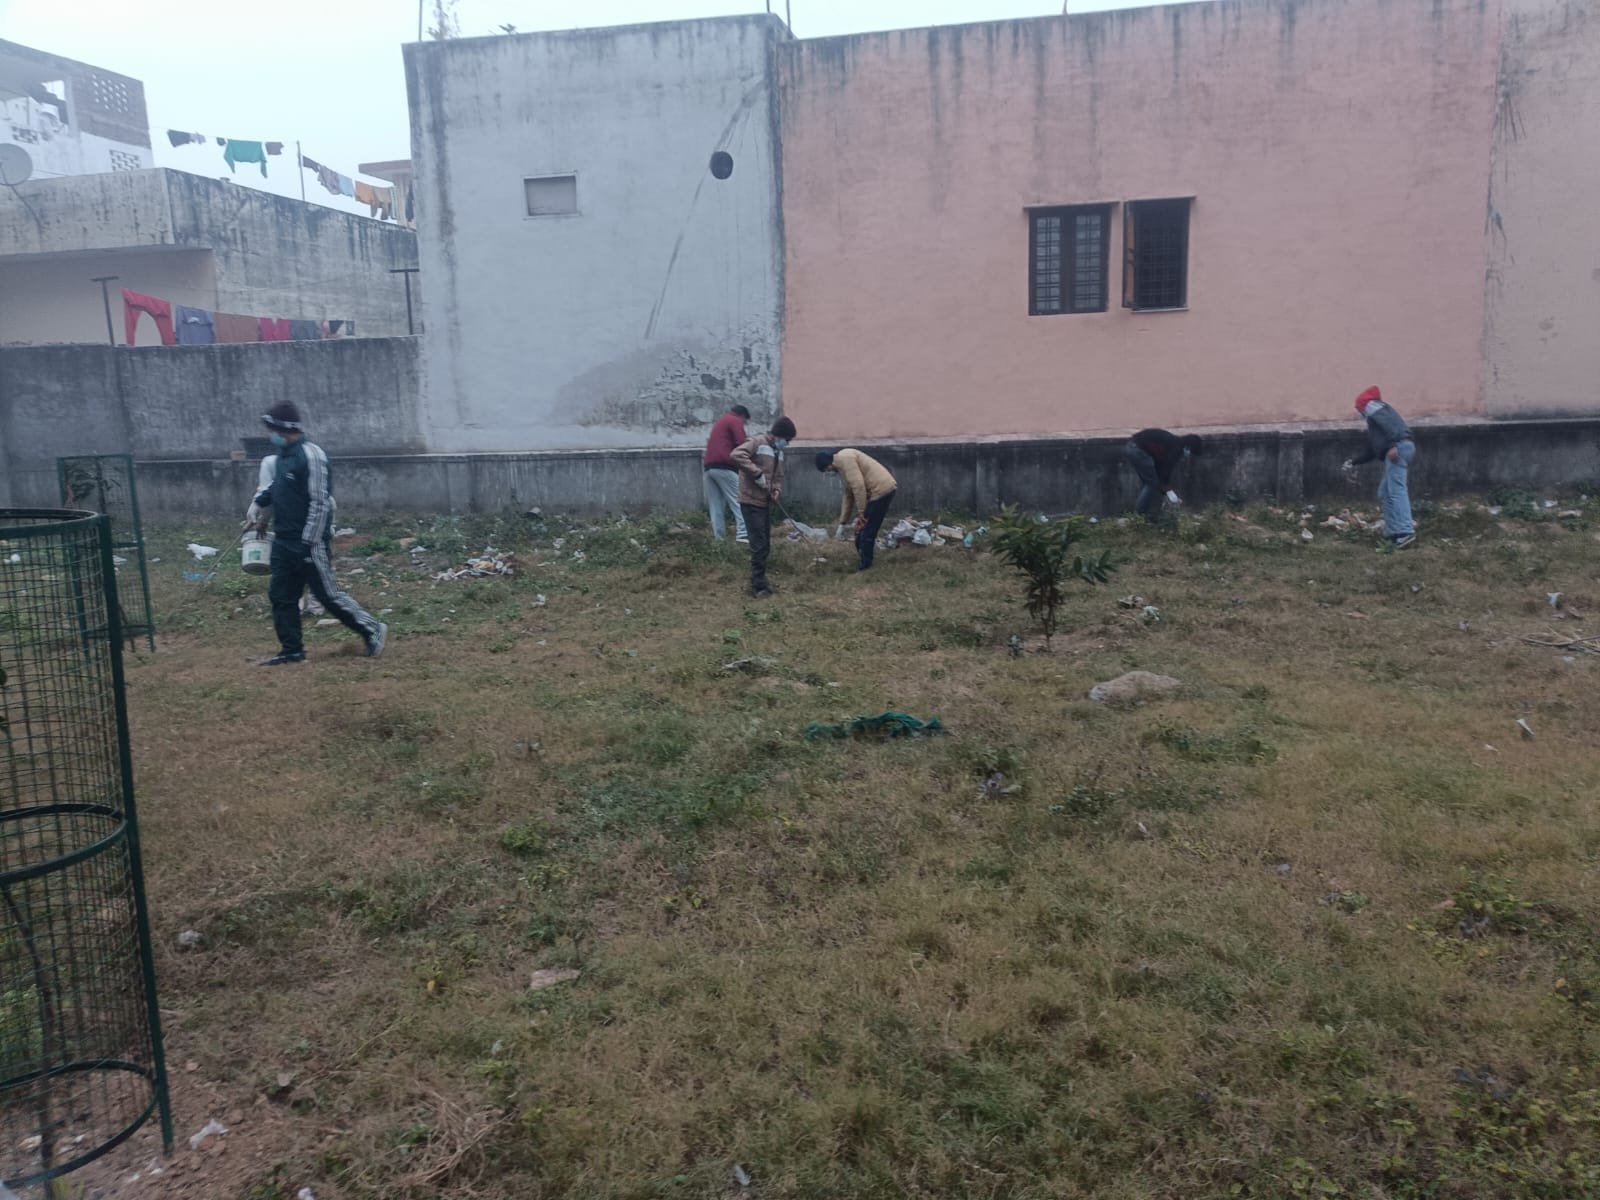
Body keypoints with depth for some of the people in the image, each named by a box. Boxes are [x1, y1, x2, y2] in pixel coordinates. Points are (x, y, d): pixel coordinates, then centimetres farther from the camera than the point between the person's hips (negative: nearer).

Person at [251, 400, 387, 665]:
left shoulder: (310, 455, -16)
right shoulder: (283, 455, 11)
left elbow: (320, 502, -20)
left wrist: (309, 542, -21)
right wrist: (260, 501, 14)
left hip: (308, 543, -9)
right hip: (283, 541, 9)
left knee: (328, 595, -3)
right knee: (281, 596, 9)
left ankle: (372, 629, 9)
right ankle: (291, 649, 18)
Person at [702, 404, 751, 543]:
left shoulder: (720, 421, 29)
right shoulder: (735, 421, 3)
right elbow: (741, 444, -8)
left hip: (709, 466, 8)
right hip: (724, 467, -8)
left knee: (715, 504, 6)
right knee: (737, 501, -8)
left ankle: (718, 537, 4)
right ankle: (742, 534, -16)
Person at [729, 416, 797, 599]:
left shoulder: (778, 451, 15)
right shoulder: (758, 442, -13)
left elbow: (778, 476, 22)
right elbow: (736, 455, -27)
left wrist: (777, 490, -1)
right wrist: (757, 473, -26)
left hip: (764, 502, 9)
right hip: (751, 502, -9)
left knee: (765, 545, 13)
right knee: (759, 545, -8)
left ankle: (759, 582, 24)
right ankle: (759, 586, -2)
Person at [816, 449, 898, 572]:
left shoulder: (844, 458, -13)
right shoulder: (841, 466, 20)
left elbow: (858, 486, -21)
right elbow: (849, 495, 25)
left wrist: (861, 512, -14)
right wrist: (842, 524, 26)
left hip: (881, 490, -10)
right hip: (882, 490, 10)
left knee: (866, 531, -2)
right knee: (861, 530, 17)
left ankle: (864, 565, 7)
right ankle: (863, 561, 26)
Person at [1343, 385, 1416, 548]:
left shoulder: (1373, 407, 9)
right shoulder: (1374, 419, 35)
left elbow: (1388, 424, -13)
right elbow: (1372, 451, 40)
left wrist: (1392, 445, -25)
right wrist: (1354, 462, 46)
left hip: (1399, 447, -10)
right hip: (1403, 448, 10)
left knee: (1396, 490, -17)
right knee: (1384, 493, 14)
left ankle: (1406, 532, -27)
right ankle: (1394, 531, 12)